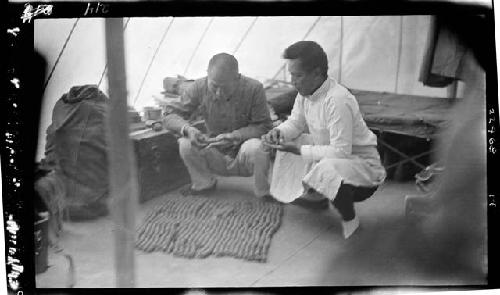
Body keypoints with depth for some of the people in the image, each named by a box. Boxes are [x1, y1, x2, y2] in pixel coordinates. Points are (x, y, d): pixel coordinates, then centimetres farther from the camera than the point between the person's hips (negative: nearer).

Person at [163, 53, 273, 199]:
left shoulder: (254, 89, -19)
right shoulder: (199, 88, -13)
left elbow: (263, 126, -16)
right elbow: (170, 115, -9)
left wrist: (235, 136, -31)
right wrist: (187, 129, -30)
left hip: (243, 159, -2)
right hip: (215, 157, 3)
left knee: (255, 147, -35)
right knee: (186, 144, -24)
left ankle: (265, 193, -6)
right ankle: (203, 183, 6)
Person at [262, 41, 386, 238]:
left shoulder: (338, 100, -31)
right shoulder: (305, 92, -4)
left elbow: (341, 152, -33)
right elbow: (295, 123, 10)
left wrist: (298, 150, -30)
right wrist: (278, 132, -13)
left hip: (361, 161, -9)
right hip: (328, 153, 9)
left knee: (326, 170, -39)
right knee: (285, 142, 8)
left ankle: (350, 219, -10)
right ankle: (312, 195, 19)